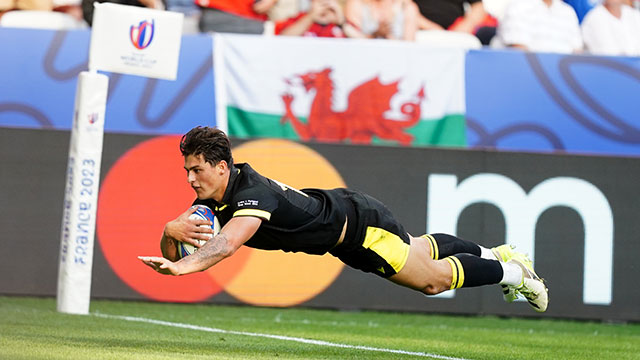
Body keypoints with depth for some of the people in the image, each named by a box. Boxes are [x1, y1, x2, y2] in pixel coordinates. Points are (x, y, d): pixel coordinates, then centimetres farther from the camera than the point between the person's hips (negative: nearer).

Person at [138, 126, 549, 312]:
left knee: (434, 279, 7)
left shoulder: (253, 194, -39)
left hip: (361, 221, -8)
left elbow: (226, 243, -58)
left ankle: (510, 270, 29)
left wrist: (184, 266, -73)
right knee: (420, 250, 30)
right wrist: (173, 230, -40)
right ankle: (494, 253, 53)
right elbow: (171, 251, -17)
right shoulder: (212, 196, -15)